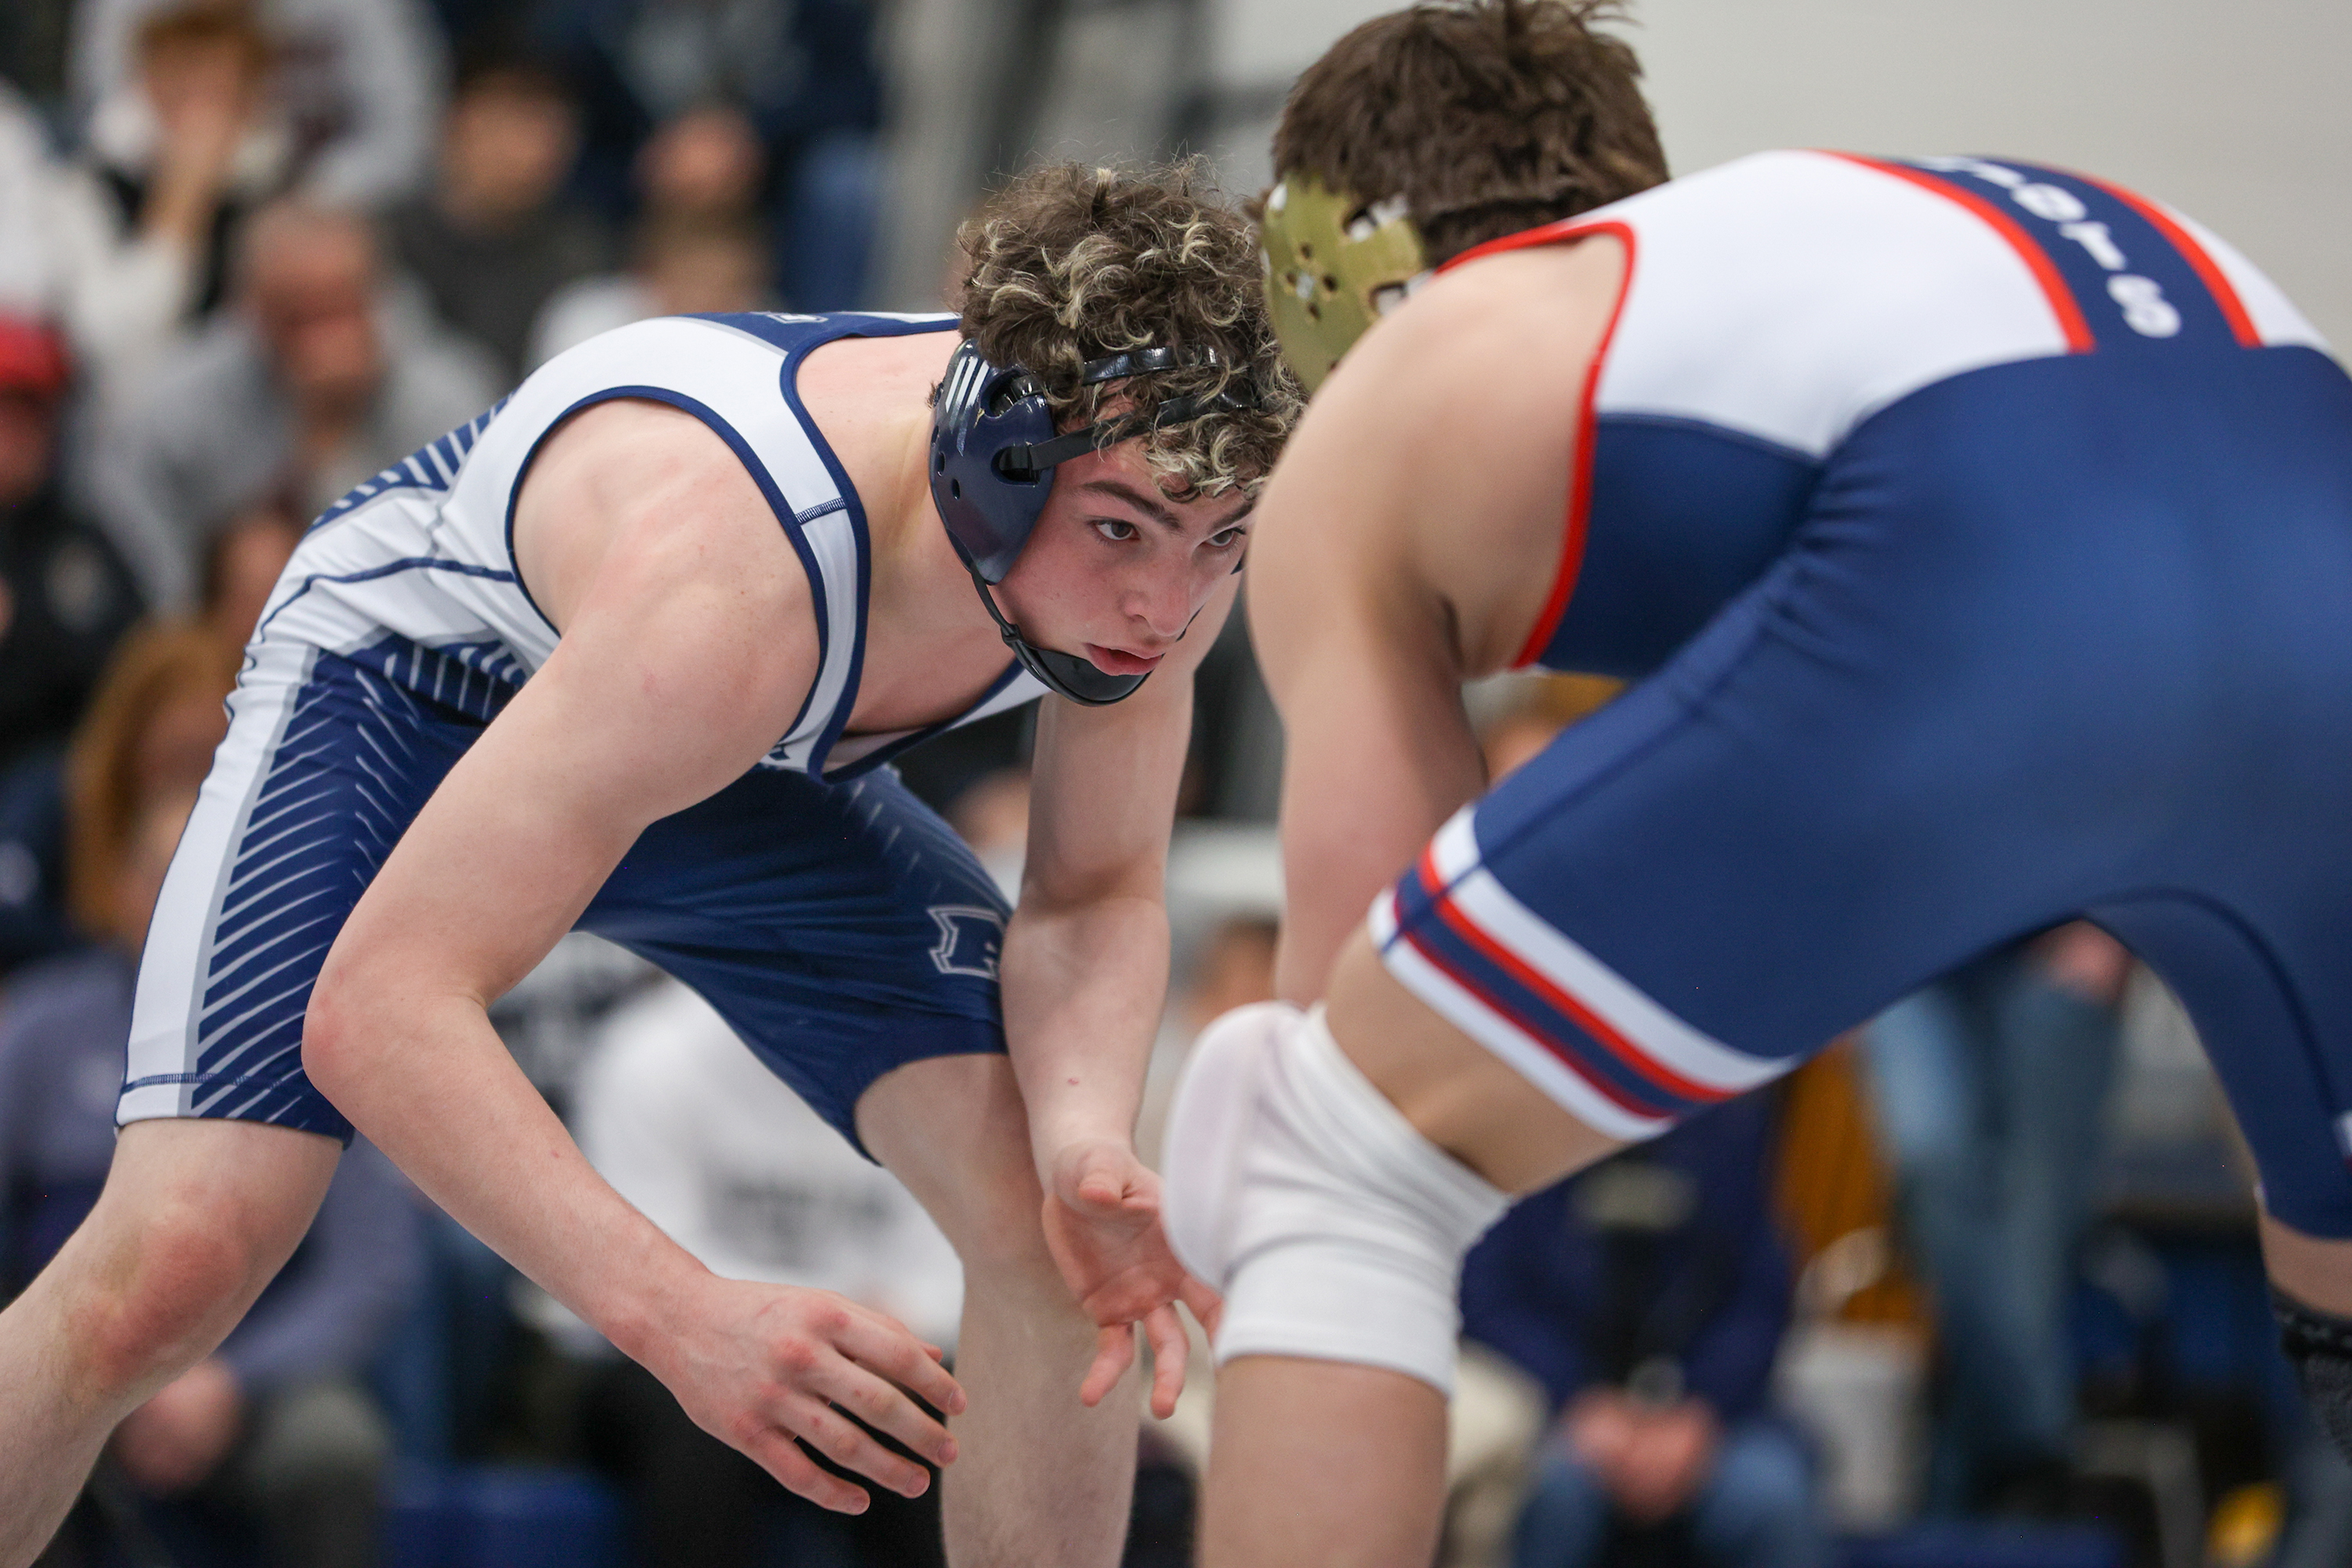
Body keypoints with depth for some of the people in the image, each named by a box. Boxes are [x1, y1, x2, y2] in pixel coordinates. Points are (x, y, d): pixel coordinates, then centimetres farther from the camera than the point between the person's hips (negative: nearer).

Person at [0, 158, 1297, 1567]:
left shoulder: (1163, 515, -27)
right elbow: (373, 1012, -47)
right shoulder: (724, 583, -45)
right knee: (177, 1263, -24)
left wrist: (1087, 1142, -34)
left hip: (763, 755, 5)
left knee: (1064, 1226, -12)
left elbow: (1096, 896, -11)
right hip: (411, 688, -5)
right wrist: (682, 1314, -58)